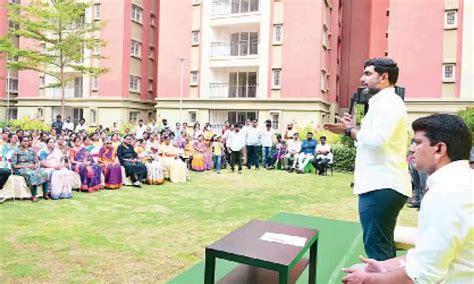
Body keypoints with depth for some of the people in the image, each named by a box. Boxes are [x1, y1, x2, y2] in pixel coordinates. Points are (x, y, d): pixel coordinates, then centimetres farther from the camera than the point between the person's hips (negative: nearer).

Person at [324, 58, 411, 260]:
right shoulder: (383, 103, 21)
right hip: (382, 185, 11)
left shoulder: (388, 102, -12)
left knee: (376, 247, -5)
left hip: (381, 187, -11)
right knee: (383, 245, 18)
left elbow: (376, 140, -27)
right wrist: (350, 130, 11)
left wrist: (350, 130, -10)